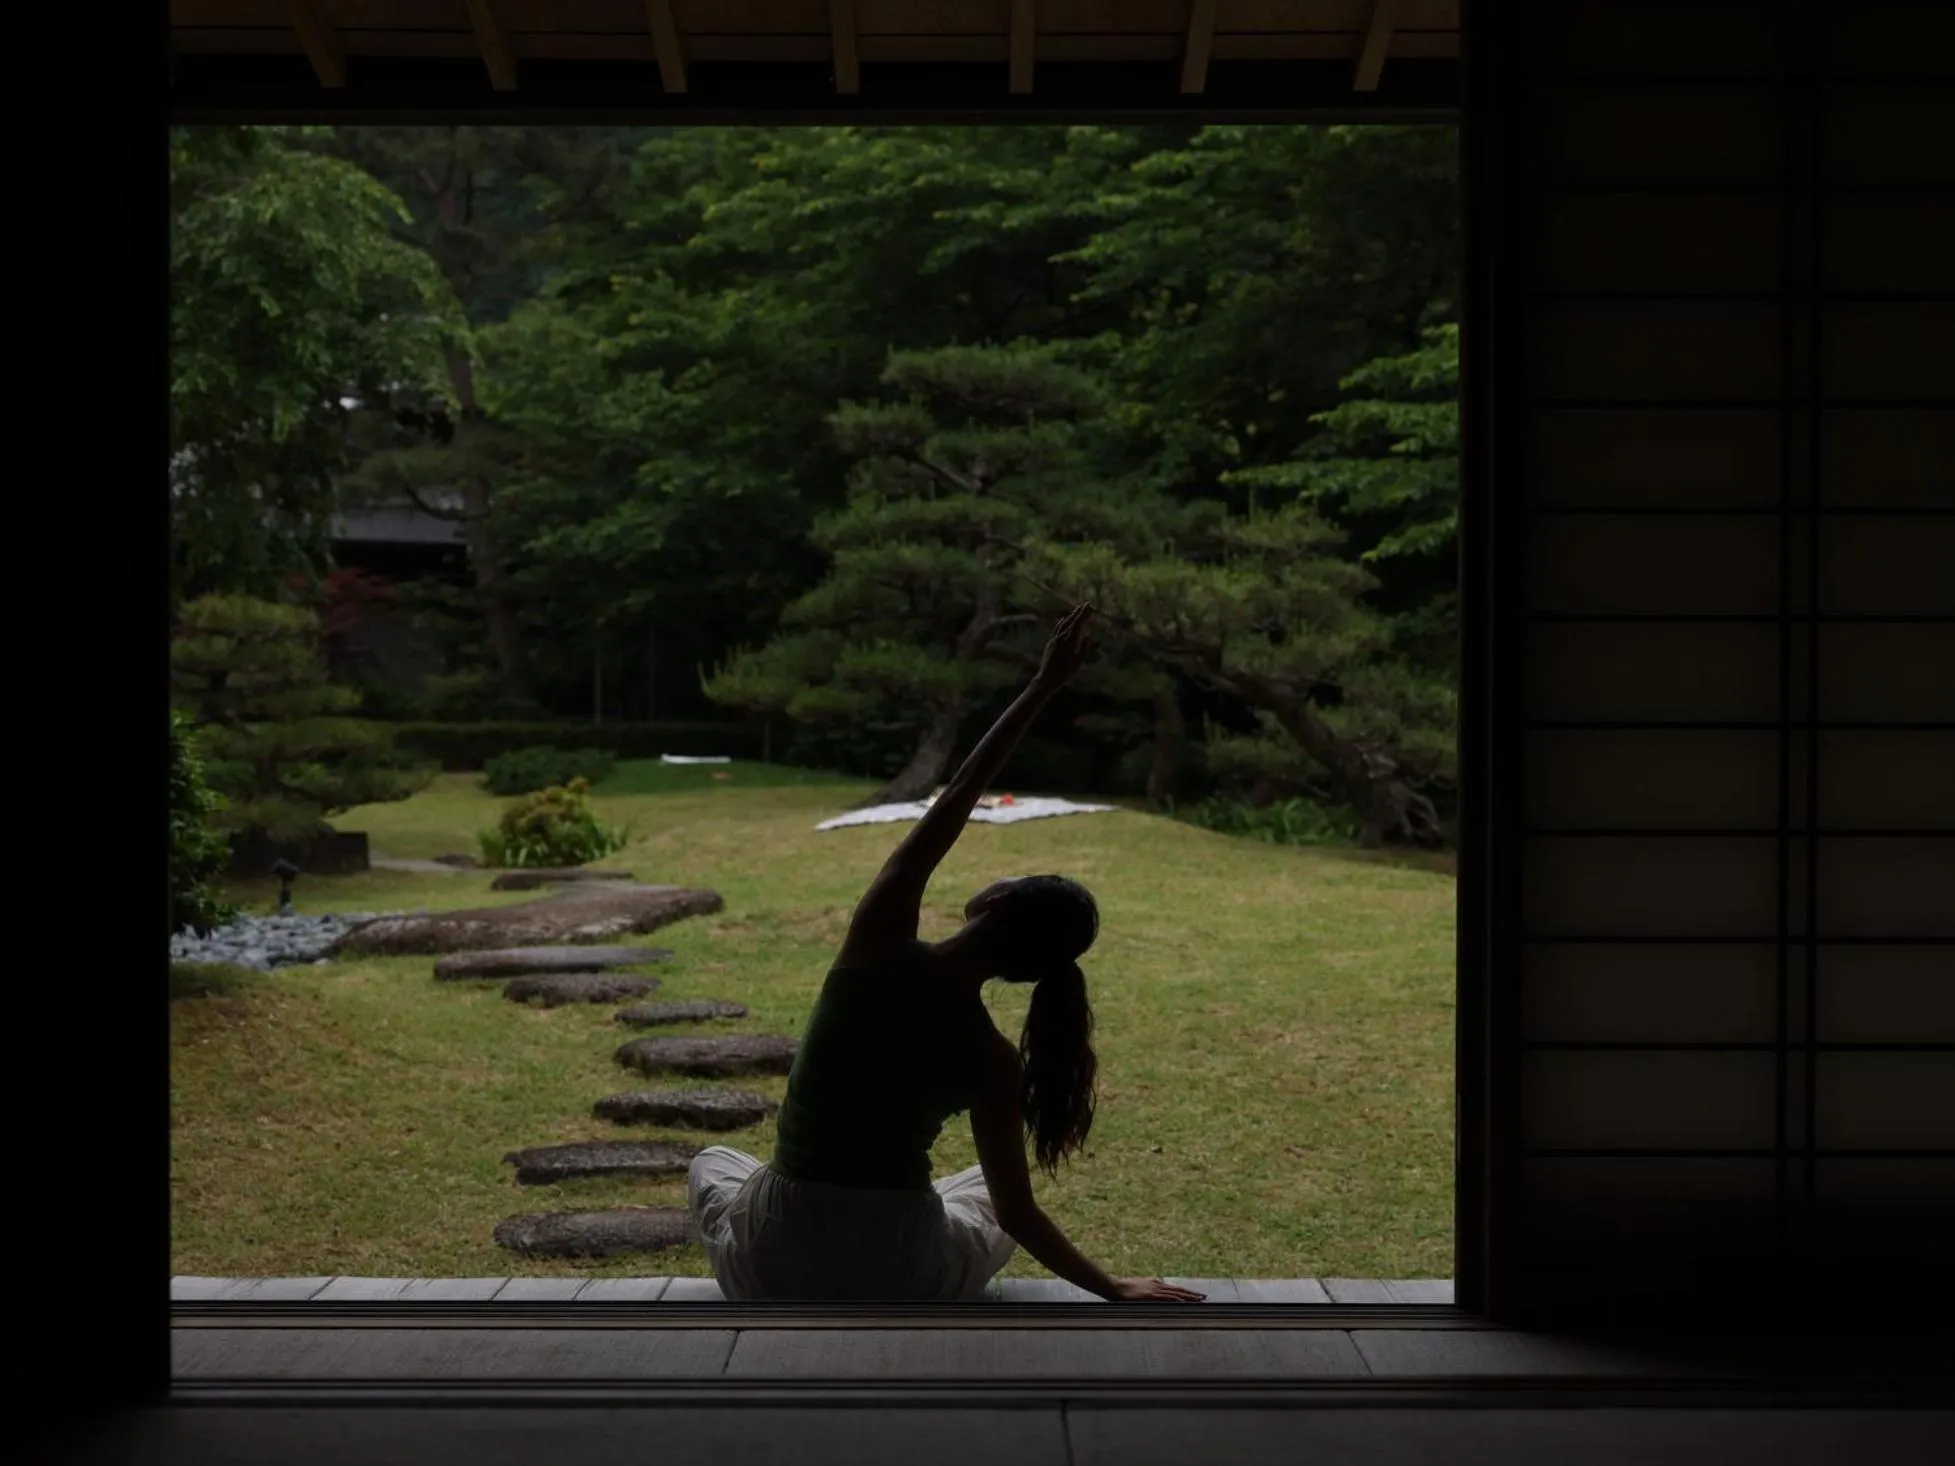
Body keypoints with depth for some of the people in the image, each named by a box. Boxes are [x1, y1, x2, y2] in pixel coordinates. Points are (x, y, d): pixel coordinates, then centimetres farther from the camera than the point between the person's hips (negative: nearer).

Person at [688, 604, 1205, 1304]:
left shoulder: (877, 945, -13)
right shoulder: (993, 1061, -11)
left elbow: (952, 801, -5)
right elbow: (1018, 1214, -6)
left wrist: (1042, 686, -2)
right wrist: (1114, 1287, 8)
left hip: (776, 1268, 0)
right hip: (902, 1280, 0)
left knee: (712, 1163, 36)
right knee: (986, 1189, 35)